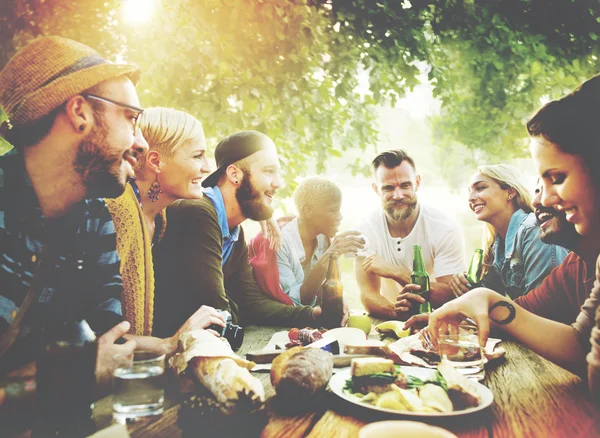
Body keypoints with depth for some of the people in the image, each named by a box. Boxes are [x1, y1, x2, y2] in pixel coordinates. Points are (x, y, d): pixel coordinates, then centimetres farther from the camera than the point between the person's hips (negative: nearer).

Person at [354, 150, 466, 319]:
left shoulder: (445, 229, -11)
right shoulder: (366, 231, -8)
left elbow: (451, 296, -15)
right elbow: (368, 296, -10)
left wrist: (397, 273, -24)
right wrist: (395, 311, -31)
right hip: (389, 325, 1)